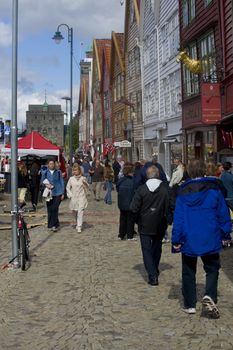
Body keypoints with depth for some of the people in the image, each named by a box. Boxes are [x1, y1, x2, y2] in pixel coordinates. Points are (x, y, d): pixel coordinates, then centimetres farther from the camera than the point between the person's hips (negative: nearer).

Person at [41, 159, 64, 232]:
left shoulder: (58, 172, 4)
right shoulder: (45, 172, 6)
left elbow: (62, 182, 8)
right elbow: (42, 181, 12)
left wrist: (62, 193, 5)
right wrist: (46, 185, -11)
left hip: (57, 193, -2)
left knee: (55, 209, -10)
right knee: (50, 210, 4)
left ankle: (54, 225, -6)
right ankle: (51, 225, 17)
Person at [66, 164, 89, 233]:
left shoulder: (83, 178, 0)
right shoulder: (71, 179, 3)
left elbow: (87, 188, 4)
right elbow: (68, 188, 10)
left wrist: (84, 183, -15)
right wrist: (70, 195, -1)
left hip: (81, 197, -2)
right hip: (74, 198, 2)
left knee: (80, 212, -14)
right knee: (75, 212, 12)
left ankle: (79, 227, -13)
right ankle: (78, 223, 37)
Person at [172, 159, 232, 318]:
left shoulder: (183, 193, -3)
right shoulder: (214, 189, -4)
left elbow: (178, 218, -3)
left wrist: (176, 240, 2)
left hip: (189, 240, 1)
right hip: (210, 239, 0)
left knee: (188, 272, 14)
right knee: (212, 269, 13)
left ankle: (190, 304, 17)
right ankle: (210, 297, -11)